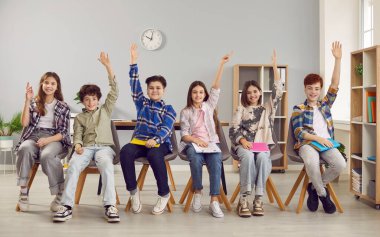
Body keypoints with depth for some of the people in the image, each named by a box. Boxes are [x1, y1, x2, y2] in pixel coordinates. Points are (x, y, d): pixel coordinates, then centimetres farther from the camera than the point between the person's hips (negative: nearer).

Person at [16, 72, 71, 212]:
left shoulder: (63, 107, 11)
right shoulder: (34, 103, 15)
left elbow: (64, 132, 3)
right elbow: (24, 123, 2)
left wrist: (48, 140, -15)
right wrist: (27, 101, -4)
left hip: (54, 139, -2)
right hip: (33, 136, 2)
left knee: (46, 155, -37)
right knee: (24, 149, -36)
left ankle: (61, 194, -24)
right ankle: (23, 191, -31)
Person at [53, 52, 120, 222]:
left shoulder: (105, 110, 19)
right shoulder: (79, 117, 22)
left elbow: (114, 91, 8)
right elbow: (77, 135, 11)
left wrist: (108, 66, 0)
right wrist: (78, 145, -16)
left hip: (104, 146, -1)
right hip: (86, 147, 1)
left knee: (106, 165, -37)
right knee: (73, 165, -33)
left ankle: (110, 206, -40)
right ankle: (67, 206, -35)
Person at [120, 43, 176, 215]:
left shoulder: (168, 109, 8)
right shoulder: (142, 103, 17)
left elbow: (166, 129, -6)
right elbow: (134, 84, 11)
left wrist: (155, 140, -26)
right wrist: (133, 61, 4)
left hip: (159, 143, -3)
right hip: (140, 141, 3)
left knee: (154, 155, -38)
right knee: (125, 152, -31)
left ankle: (164, 194, -21)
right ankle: (133, 190, -18)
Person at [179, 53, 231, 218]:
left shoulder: (209, 106, 14)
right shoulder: (186, 112, 10)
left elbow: (216, 87, 5)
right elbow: (184, 134, 2)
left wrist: (222, 64, -1)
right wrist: (196, 140, -19)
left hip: (211, 143, 1)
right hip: (192, 144, -1)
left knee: (216, 161, -31)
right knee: (196, 159, -36)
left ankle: (214, 201, -34)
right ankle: (198, 192, -15)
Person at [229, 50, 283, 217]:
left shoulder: (267, 107, 18)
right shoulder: (241, 109, 13)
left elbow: (278, 92, 5)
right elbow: (233, 130, 4)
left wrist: (274, 67, 3)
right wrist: (243, 140, -17)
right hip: (243, 144, -1)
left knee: (262, 157, -35)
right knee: (248, 156, -36)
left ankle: (258, 199, -32)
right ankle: (244, 199, -36)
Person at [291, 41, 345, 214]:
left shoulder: (325, 104, 18)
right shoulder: (298, 109, 7)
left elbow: (334, 84, 6)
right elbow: (299, 133, -4)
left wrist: (337, 59, -3)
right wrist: (319, 138, -16)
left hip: (326, 143, 4)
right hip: (307, 144, -4)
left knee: (340, 164, -27)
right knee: (311, 162, -38)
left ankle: (314, 188, -1)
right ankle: (323, 194, -11)